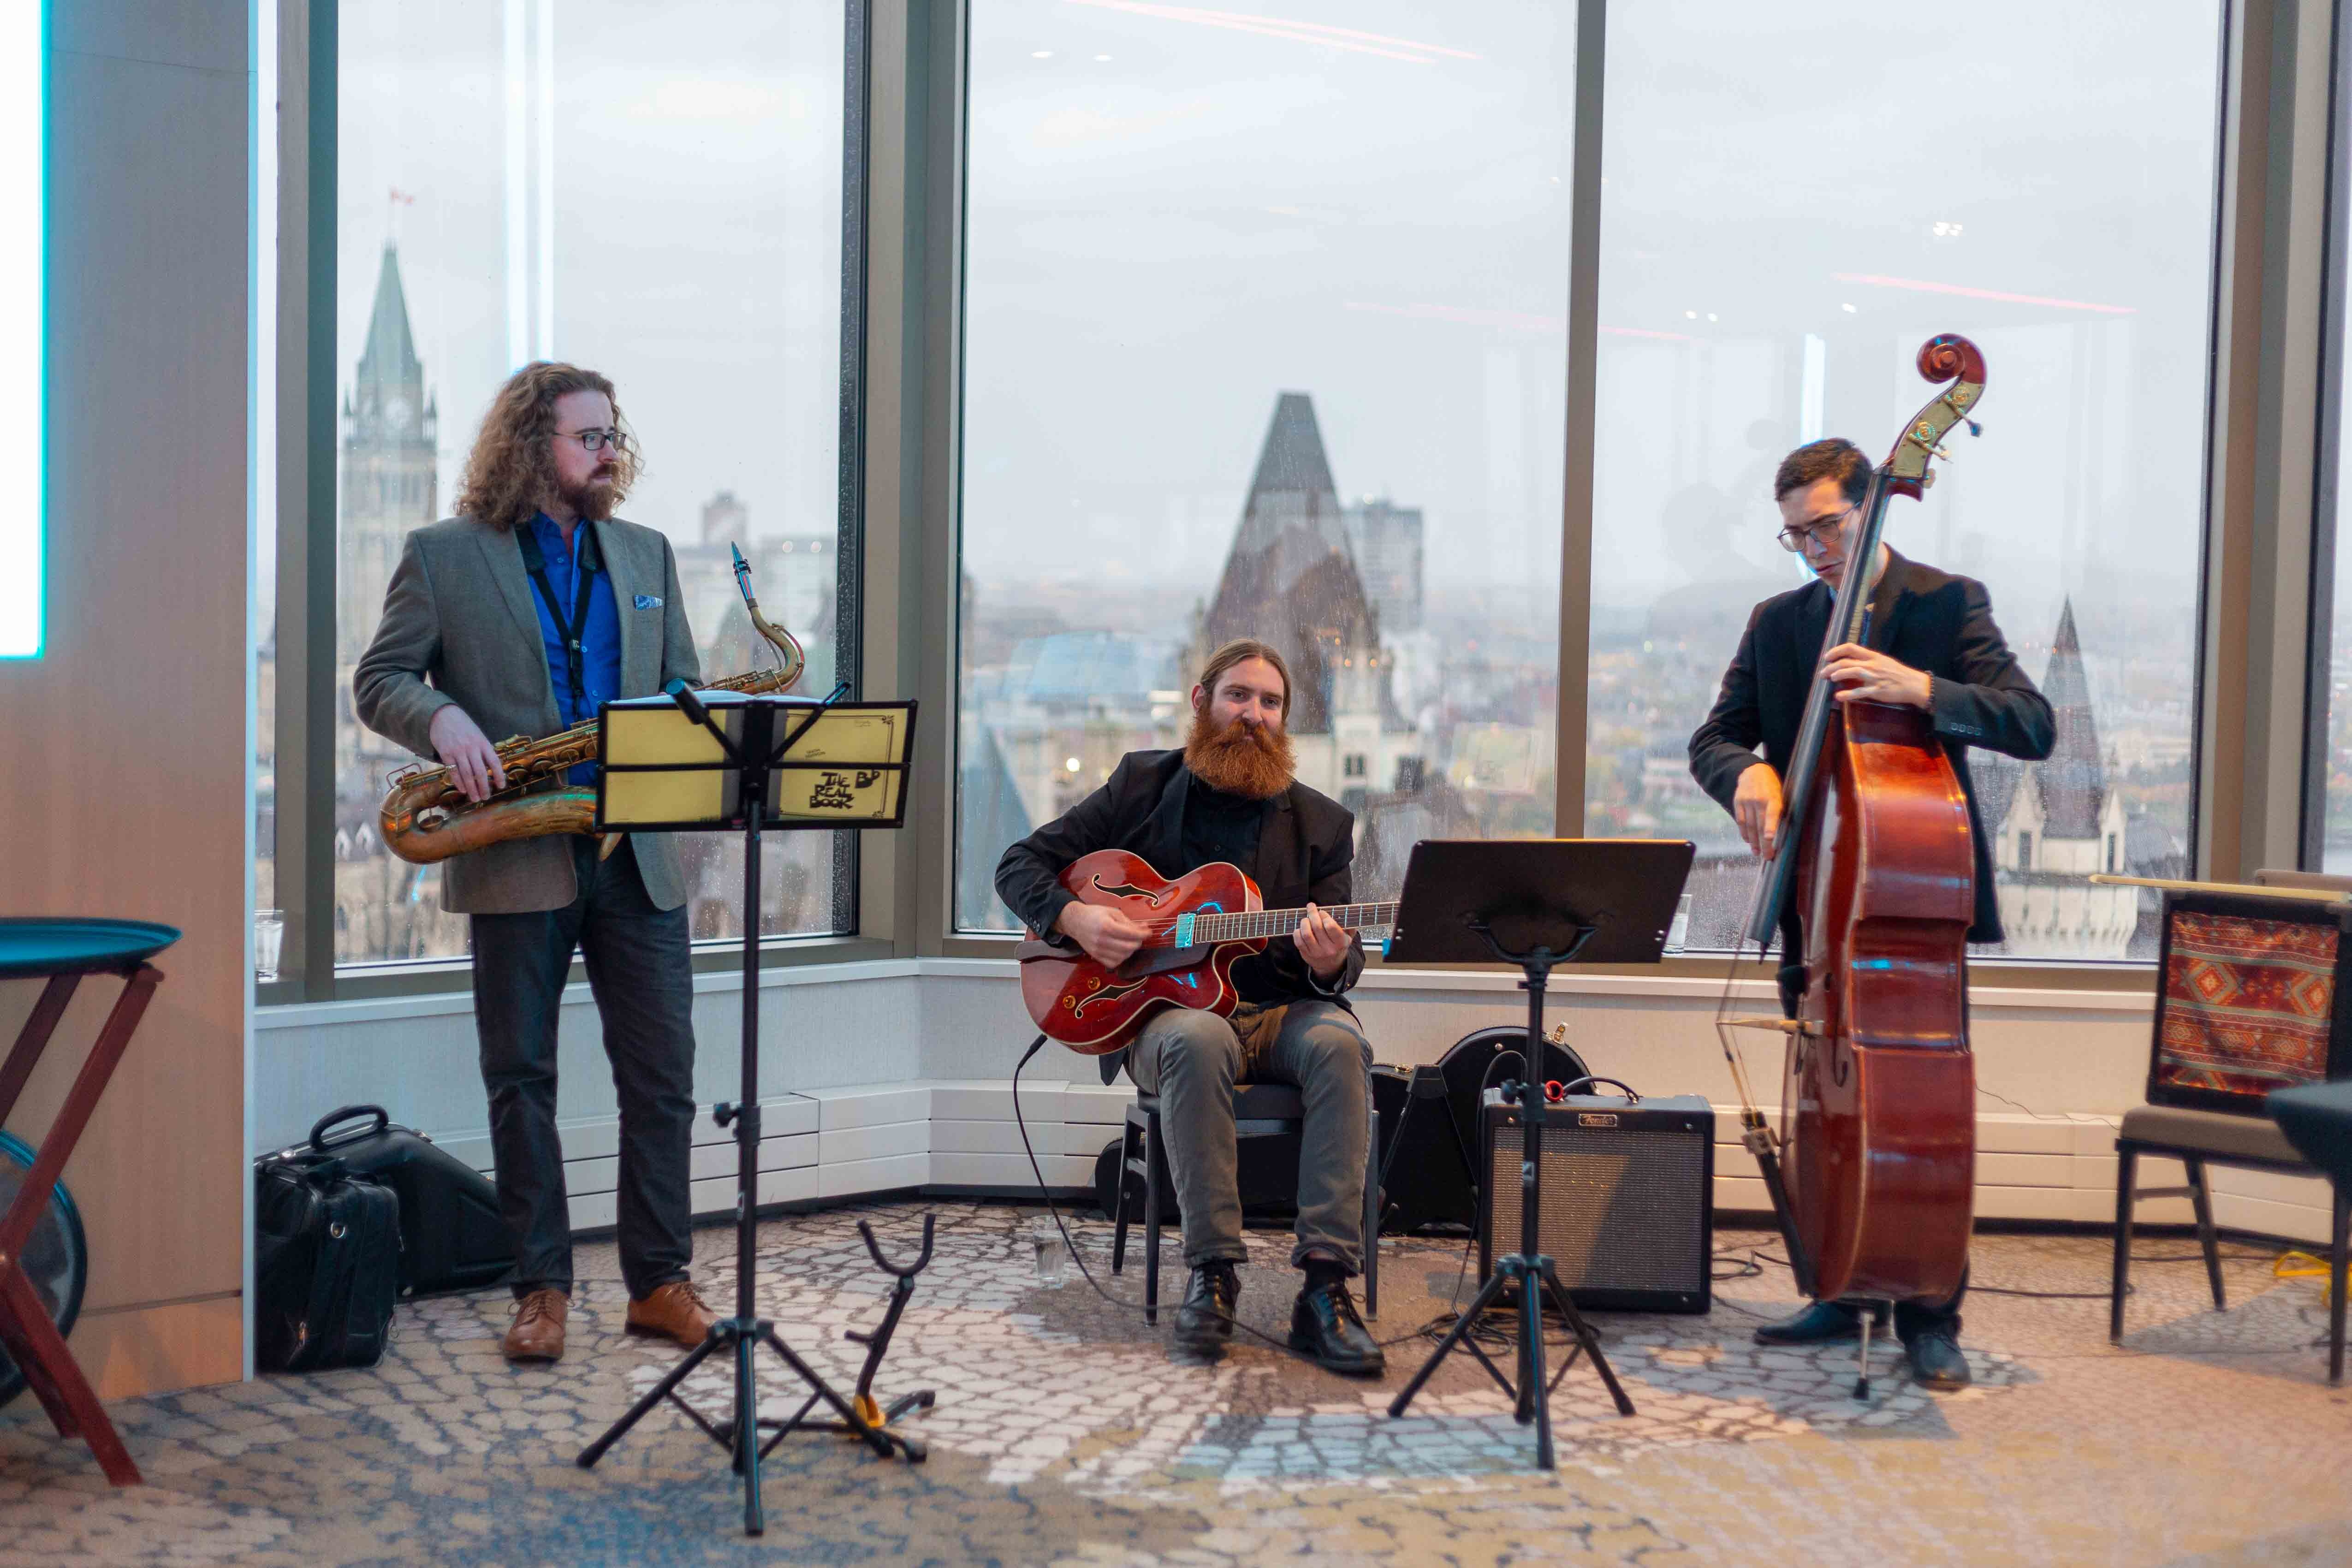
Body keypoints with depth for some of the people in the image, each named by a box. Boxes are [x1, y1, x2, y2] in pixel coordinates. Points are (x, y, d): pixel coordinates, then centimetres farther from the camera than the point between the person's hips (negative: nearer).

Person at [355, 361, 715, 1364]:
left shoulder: (646, 556, 14)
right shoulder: (444, 556, 2)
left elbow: (683, 687, 17)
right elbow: (379, 681, 1)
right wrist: (441, 720, -20)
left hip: (637, 856, 3)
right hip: (515, 862, -3)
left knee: (662, 1077, 3)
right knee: (521, 1081, 5)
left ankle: (660, 1281, 14)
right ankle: (541, 1287, 15)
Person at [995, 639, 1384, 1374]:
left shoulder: (1321, 823, 9)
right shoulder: (1143, 784, 8)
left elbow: (1345, 961, 5)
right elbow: (1020, 866, 9)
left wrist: (1331, 964, -21)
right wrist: (1073, 917, -12)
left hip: (1280, 1010, 2)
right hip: (1162, 1009, -1)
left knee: (1338, 1042, -33)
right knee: (1199, 1042, -38)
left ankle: (1326, 1288, -34)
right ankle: (1212, 1273, -29)